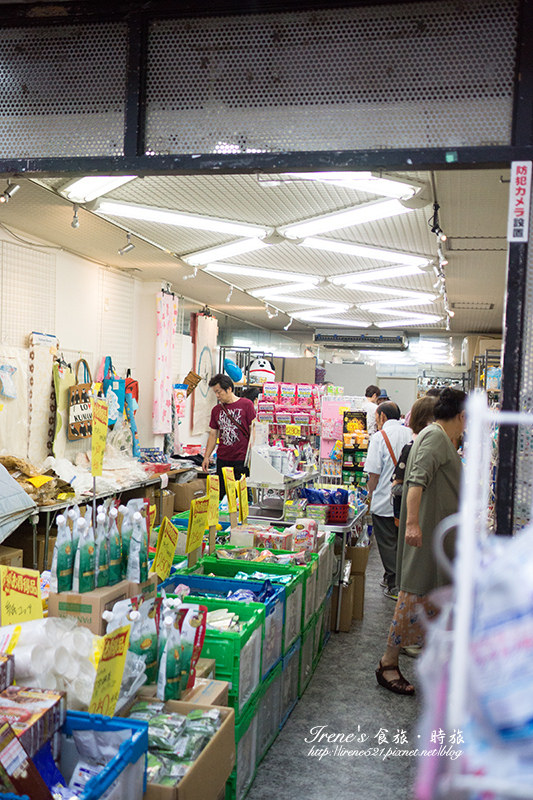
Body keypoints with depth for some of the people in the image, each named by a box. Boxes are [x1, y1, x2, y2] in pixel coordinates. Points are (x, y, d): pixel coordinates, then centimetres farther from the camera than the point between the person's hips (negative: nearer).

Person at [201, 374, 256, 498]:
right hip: (222, 459, 4)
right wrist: (206, 457, 9)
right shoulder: (216, 410, 11)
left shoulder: (246, 404, -2)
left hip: (242, 460, -4)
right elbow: (213, 434, 16)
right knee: (221, 496, 4)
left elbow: (253, 430, -3)